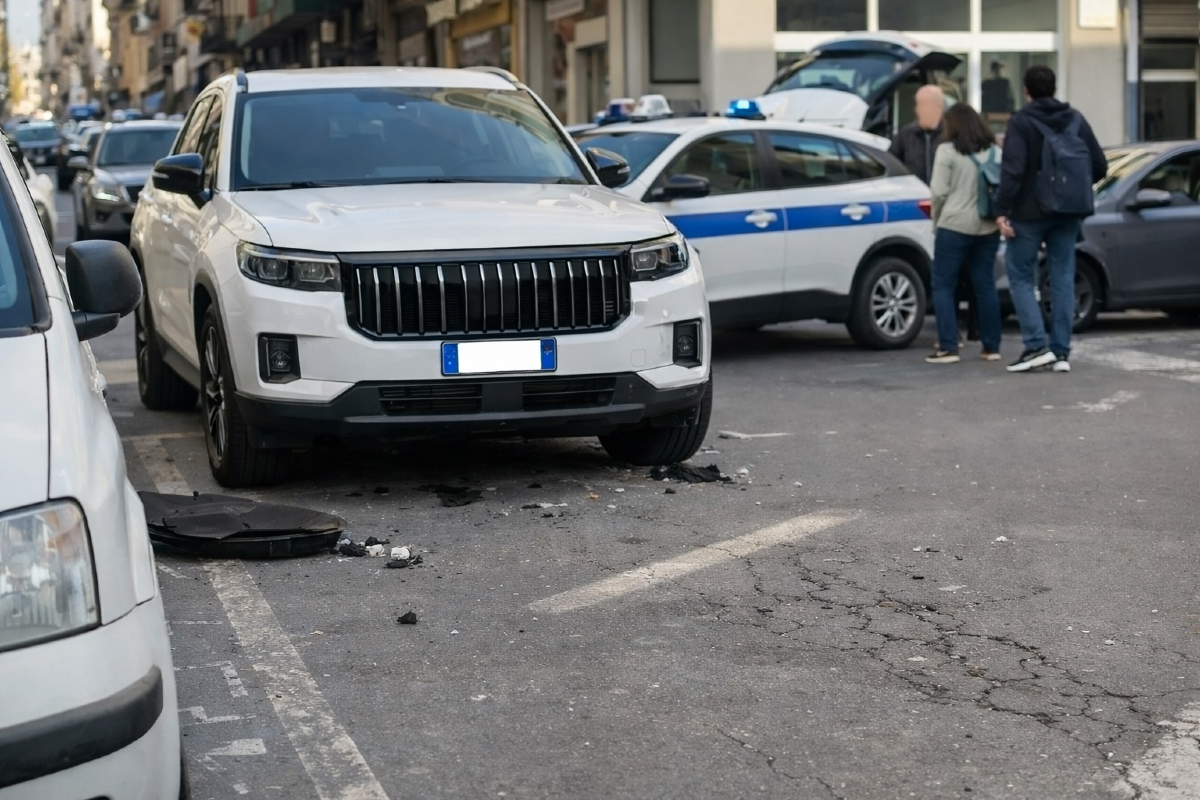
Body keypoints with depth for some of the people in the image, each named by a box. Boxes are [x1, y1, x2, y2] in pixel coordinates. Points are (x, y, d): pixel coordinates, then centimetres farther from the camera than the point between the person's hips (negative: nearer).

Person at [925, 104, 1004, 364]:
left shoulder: (947, 150, -7)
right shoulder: (995, 152, 10)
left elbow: (939, 191, -10)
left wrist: (936, 220, 3)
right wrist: (997, 214, 14)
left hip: (955, 225, -5)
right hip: (988, 226, 5)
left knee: (944, 286, 1)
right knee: (985, 284, 12)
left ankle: (948, 347, -6)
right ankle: (992, 347, 14)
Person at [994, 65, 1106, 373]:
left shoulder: (1021, 121, -8)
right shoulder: (1075, 119, 6)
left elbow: (1013, 169, -19)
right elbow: (1099, 166, 4)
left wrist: (1002, 209, -17)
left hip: (1030, 212, -5)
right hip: (1067, 213, 5)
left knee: (1021, 277, 4)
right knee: (1063, 279, 7)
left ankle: (1037, 345, -8)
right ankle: (1061, 352, 7)